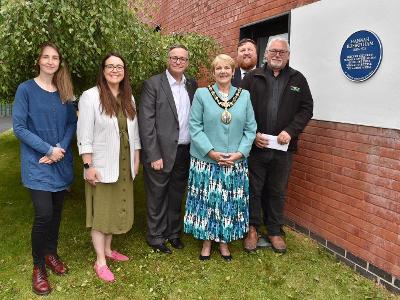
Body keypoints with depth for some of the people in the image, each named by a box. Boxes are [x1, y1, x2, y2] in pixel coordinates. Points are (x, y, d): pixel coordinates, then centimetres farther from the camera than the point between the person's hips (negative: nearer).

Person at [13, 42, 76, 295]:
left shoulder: (64, 92, 7)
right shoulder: (26, 89, -5)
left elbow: (72, 123, 6)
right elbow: (19, 127, -9)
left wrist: (61, 149, -10)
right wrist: (49, 150, -15)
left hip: (62, 162, 4)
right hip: (37, 163, -4)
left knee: (57, 211, 11)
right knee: (44, 214, -10)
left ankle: (51, 254, 32)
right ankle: (39, 266, 10)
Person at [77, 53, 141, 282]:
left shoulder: (128, 97, 8)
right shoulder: (90, 96, -10)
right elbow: (85, 135, -12)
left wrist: (136, 159, 10)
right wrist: (88, 165, -15)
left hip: (124, 165, 6)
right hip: (102, 165, -5)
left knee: (117, 207, 15)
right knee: (100, 211, 5)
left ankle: (108, 249, 32)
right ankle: (100, 262, 15)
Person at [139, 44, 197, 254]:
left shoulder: (192, 85, 9)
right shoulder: (153, 84, -7)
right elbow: (146, 122, -11)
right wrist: (154, 156, -15)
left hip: (184, 152, 5)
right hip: (161, 152, -4)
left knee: (176, 196, 18)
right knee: (157, 197, 9)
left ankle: (174, 233, 35)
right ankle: (156, 237, 26)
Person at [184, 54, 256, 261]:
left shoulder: (244, 96, 6)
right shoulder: (201, 94, -1)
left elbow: (250, 128, 4)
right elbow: (194, 127, -5)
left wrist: (240, 153, -9)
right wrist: (211, 152, -14)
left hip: (236, 164, 2)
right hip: (205, 162, -2)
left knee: (230, 203, 10)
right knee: (207, 201, 6)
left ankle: (224, 241, 29)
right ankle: (207, 242, 25)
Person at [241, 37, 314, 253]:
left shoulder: (298, 80, 9)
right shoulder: (252, 78, 3)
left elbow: (306, 108, 4)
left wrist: (290, 131, -10)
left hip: (284, 147, 2)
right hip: (255, 146, -1)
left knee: (277, 192, 13)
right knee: (253, 189, 8)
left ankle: (275, 231, 28)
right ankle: (252, 228, 25)